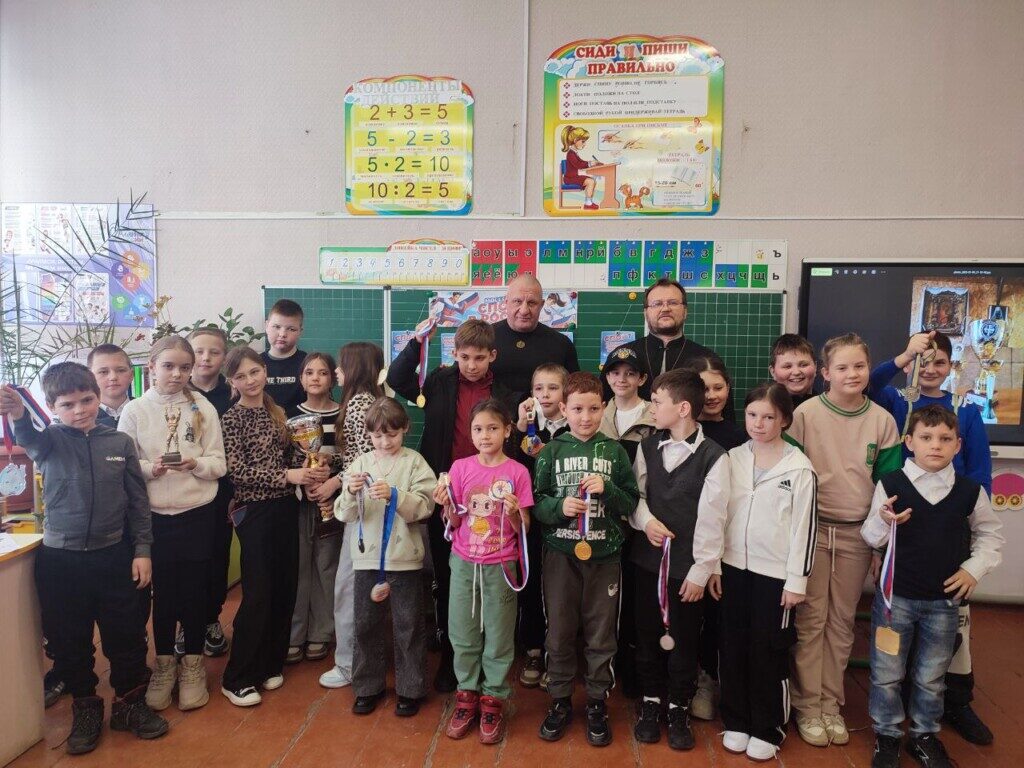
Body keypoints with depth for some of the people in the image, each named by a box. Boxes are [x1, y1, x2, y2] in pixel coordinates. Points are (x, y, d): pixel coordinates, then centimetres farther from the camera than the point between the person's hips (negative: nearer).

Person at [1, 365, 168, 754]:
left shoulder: (120, 442, 0)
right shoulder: (51, 440, -3)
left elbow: (138, 501, 3)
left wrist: (142, 550, -1)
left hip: (113, 556, 1)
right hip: (60, 560, 0)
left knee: (126, 635, 9)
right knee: (69, 641, 12)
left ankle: (129, 703, 30)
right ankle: (85, 707, 33)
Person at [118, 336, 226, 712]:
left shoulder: (203, 408, -1)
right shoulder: (135, 410, -1)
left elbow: (219, 465, -2)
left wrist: (195, 463, -21)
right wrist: (149, 469, -20)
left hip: (196, 514, 0)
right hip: (154, 516, 0)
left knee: (195, 592, 7)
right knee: (162, 592, 10)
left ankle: (192, 667, 26)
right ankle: (164, 666, 30)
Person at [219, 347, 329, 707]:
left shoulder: (276, 412, 10)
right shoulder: (231, 418, -7)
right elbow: (237, 470, -14)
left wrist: (308, 470, -2)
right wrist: (286, 476, -21)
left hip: (285, 507, 6)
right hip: (254, 511, -6)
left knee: (285, 589, 9)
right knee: (258, 594, -4)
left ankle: (269, 665, 25)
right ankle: (237, 678, 10)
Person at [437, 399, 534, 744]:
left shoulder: (517, 472, -7)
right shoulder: (460, 468, -2)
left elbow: (523, 529, -4)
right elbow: (454, 522, 2)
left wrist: (515, 512, -25)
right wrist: (447, 505, -18)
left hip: (500, 565, -2)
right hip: (464, 562, 2)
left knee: (498, 636, 8)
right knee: (463, 633, 11)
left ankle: (493, 699, 25)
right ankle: (467, 695, 29)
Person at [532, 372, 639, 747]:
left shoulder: (614, 451, 2)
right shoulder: (552, 451, 0)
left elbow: (631, 503, 3)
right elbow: (536, 502, 0)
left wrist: (607, 489, -14)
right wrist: (559, 507, -18)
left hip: (604, 553, 0)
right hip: (560, 552, 0)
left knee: (601, 634, 9)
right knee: (559, 631, 10)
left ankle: (597, 702, 27)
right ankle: (560, 700, 28)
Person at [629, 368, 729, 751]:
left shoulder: (713, 456, -11)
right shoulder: (648, 446, 2)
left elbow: (711, 518, -11)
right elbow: (635, 492, 9)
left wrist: (701, 570, -10)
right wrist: (645, 520, -11)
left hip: (686, 564, -4)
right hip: (647, 557, 4)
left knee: (683, 639, 10)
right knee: (647, 633, 14)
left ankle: (679, 709, 30)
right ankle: (650, 701, 34)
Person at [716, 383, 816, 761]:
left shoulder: (799, 468, -8)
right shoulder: (732, 459, 2)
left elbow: (804, 526, -7)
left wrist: (797, 579, -7)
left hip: (776, 573, -3)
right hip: (733, 567, 4)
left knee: (769, 652, 6)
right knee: (732, 647, 12)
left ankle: (768, 729, 24)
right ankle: (736, 722, 28)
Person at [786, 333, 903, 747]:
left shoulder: (882, 420, 1)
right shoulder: (805, 413, -7)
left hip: (857, 533, 3)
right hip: (812, 528, -3)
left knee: (841, 622, 13)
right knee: (810, 620, 4)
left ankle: (830, 702, 26)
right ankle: (806, 704, 18)